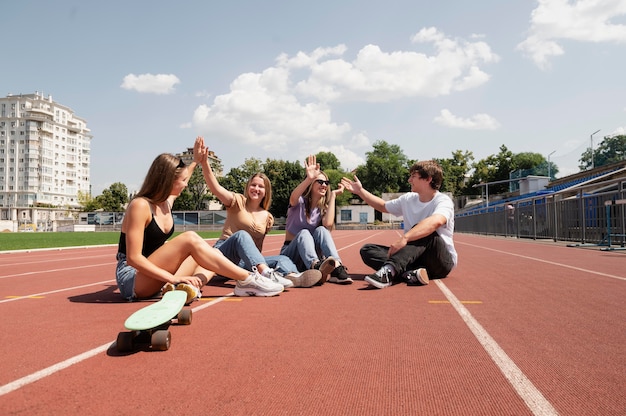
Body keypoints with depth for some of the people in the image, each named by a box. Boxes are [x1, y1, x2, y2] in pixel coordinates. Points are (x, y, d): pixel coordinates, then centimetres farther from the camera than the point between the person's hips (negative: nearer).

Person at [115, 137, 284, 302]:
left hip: (155, 277, 9)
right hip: (132, 279, -9)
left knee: (212, 254, -2)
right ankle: (248, 280, -22)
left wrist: (195, 161, 40)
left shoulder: (166, 201, 7)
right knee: (190, 239, -26)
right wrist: (173, 278, -31)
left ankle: (190, 286, -32)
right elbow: (133, 258, -24)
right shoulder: (140, 206, -18)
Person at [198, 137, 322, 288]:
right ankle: (268, 274, -58)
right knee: (241, 235, -36)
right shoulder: (237, 202, 3)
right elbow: (215, 187, -15)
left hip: (246, 262, 5)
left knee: (283, 259, -21)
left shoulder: (267, 217, 15)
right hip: (223, 253, -4)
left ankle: (293, 277, -59)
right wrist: (204, 162, -28)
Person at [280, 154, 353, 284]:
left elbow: (328, 224, -19)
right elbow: (293, 198, -30)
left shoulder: (323, 208, 6)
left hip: (313, 253, 2)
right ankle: (316, 268, -63)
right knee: (304, 233, -33)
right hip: (291, 253, -2)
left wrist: (333, 195, -11)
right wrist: (308, 179, -46)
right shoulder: (300, 202, -2)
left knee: (321, 230, -25)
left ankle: (337, 268, -47)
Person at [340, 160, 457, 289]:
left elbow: (435, 221, -37)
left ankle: (389, 271, -48)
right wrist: (360, 191, 23)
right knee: (367, 250, -11)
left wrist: (404, 238, -49)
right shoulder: (408, 199, 9)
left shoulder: (443, 201, -13)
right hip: (413, 258, 7)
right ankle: (412, 273, -33)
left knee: (423, 232, -35)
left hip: (443, 262, -6)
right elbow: (383, 206, 27)